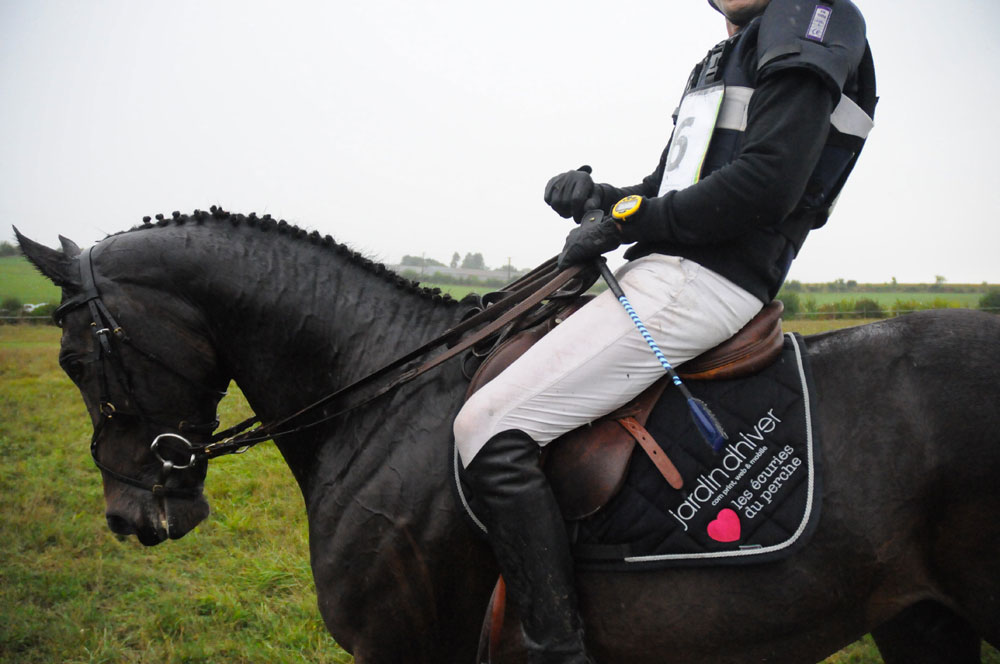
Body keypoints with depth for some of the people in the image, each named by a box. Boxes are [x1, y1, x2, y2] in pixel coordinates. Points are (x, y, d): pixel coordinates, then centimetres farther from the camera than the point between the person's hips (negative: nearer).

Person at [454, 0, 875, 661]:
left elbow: (767, 181, -18)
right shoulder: (725, 59, 26)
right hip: (666, 275, 11)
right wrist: (605, 200, 5)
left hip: (701, 282, -11)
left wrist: (630, 222, -12)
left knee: (488, 427, -20)